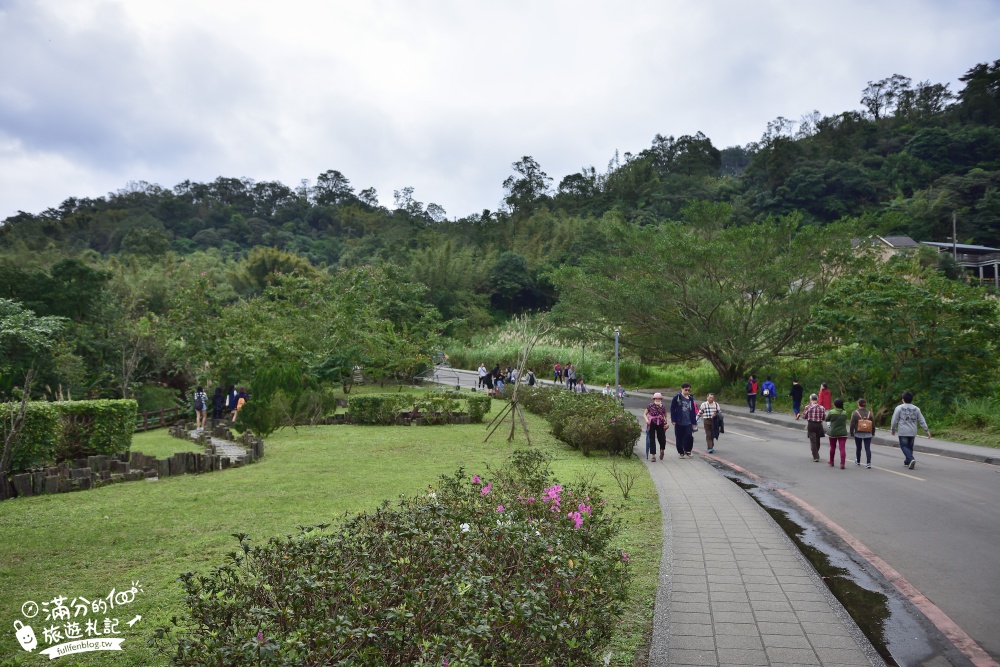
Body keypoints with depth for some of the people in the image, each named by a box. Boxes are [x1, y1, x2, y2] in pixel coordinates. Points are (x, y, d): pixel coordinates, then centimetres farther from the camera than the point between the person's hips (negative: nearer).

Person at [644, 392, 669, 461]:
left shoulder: (663, 407, 3)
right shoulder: (650, 406, -3)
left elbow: (665, 416, 16)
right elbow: (645, 414, 5)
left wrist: (667, 423, 0)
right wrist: (647, 420, -13)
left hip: (660, 425, 1)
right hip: (652, 424, -1)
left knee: (662, 439, -4)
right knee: (652, 440, -4)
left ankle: (662, 451, 29)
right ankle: (653, 456, 1)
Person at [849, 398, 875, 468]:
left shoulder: (855, 413, -8)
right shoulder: (870, 413, 1)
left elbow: (852, 424, -8)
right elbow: (873, 424, 6)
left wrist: (851, 433, 0)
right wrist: (873, 433, 16)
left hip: (858, 434, -1)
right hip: (868, 434, 1)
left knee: (858, 448, 13)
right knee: (868, 448, 0)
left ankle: (858, 461, 28)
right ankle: (868, 463, -9)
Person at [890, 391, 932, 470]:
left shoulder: (899, 408, -6)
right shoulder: (916, 409, 6)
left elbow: (894, 420, -4)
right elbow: (922, 421, 7)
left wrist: (893, 429, 10)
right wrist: (927, 430, 13)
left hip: (903, 432, -4)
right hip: (913, 432, 4)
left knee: (904, 446, -2)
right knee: (910, 446, 17)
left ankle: (911, 459, -23)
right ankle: (907, 462, 25)